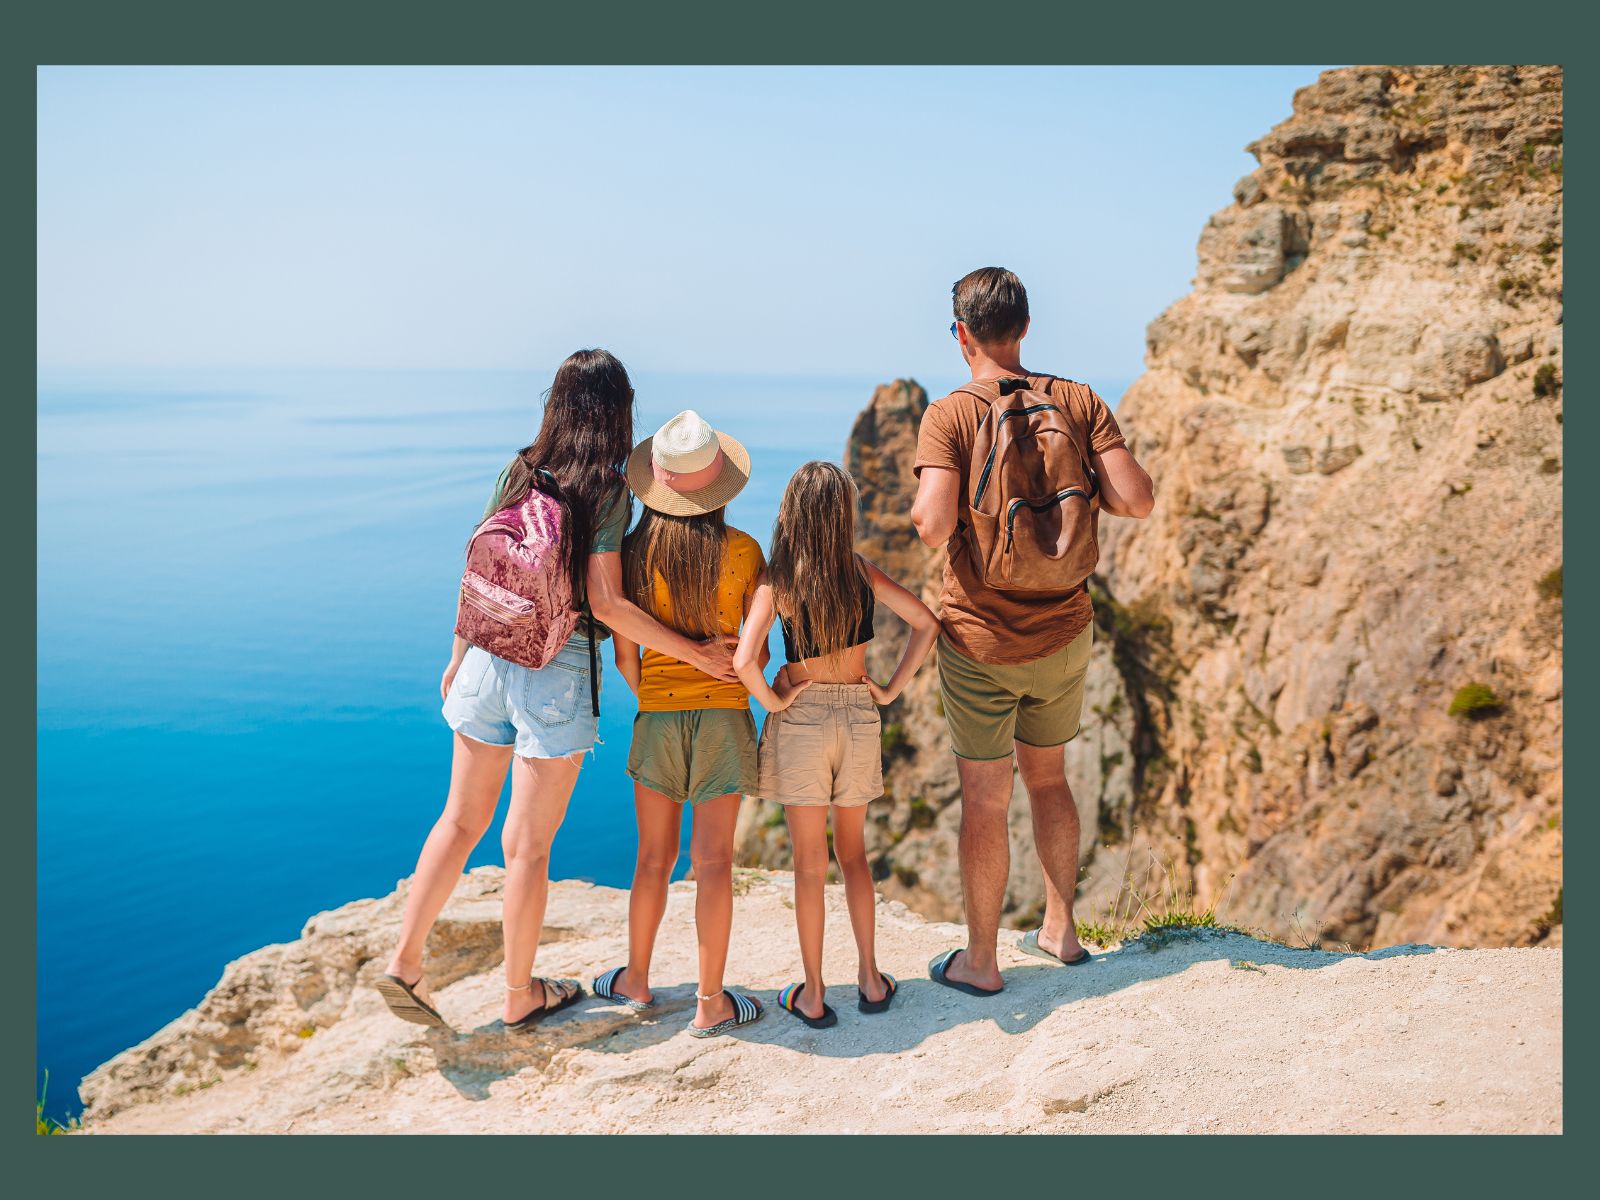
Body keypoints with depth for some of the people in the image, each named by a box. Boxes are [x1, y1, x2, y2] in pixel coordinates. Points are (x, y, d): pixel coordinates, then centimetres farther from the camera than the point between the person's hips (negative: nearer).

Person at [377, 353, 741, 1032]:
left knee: (461, 820, 19)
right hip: (556, 672, -5)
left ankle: (405, 961, 19)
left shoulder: (518, 473, 3)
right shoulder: (608, 491, -11)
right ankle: (520, 995, 23)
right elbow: (606, 603, -16)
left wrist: (457, 659, 19)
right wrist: (695, 652, -10)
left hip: (488, 656, 5)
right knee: (528, 844, 7)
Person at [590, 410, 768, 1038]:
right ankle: (710, 1004, 10)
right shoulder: (743, 550, -8)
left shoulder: (636, 551, -5)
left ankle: (636, 981, 29)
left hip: (657, 715, 1)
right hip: (724, 713, -1)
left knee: (654, 857, 15)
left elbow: (623, 653, -1)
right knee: (713, 861, 3)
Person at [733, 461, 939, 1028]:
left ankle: (813, 995, 15)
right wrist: (891, 688, 1)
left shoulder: (776, 582, -13)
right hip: (859, 718, 3)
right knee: (853, 852, 20)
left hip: (800, 720, -3)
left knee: (810, 863, 7)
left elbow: (744, 660, -25)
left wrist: (771, 700, -8)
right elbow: (927, 624, -2)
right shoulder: (862, 572, -4)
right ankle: (870, 978, 25)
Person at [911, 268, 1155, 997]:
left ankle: (979, 962, 20)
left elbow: (935, 526, -24)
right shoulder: (1079, 402, -2)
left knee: (983, 801, 7)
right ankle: (1059, 930, 35)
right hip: (1064, 630, 4)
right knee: (1047, 777, 23)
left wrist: (919, 511, -1)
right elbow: (1136, 502, -9)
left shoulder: (948, 417, -13)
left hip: (981, 640, -4)